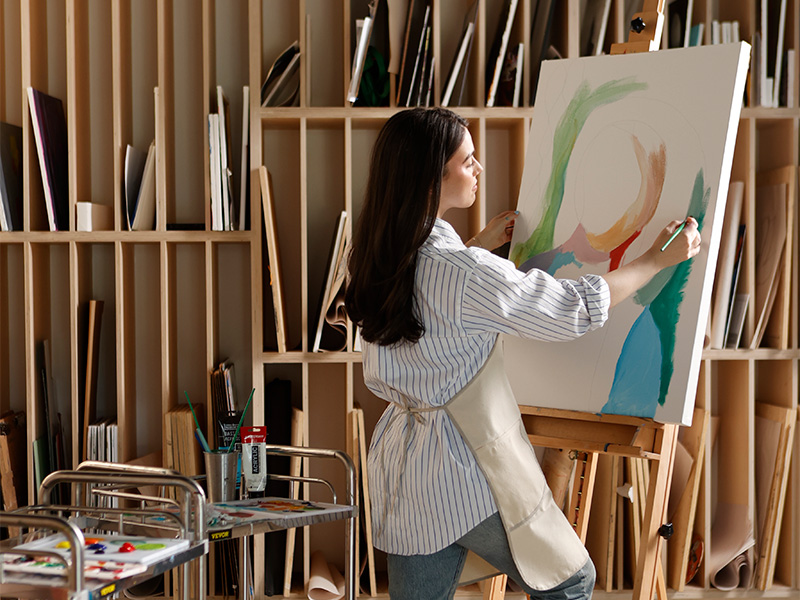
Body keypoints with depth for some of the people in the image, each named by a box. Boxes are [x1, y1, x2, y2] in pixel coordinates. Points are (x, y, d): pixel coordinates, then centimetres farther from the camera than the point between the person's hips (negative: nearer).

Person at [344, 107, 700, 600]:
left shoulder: (378, 257, 0)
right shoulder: (467, 272, -24)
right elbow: (577, 309, -15)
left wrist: (482, 245, 27)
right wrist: (659, 259, -3)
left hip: (402, 465, 7)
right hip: (469, 470, -7)